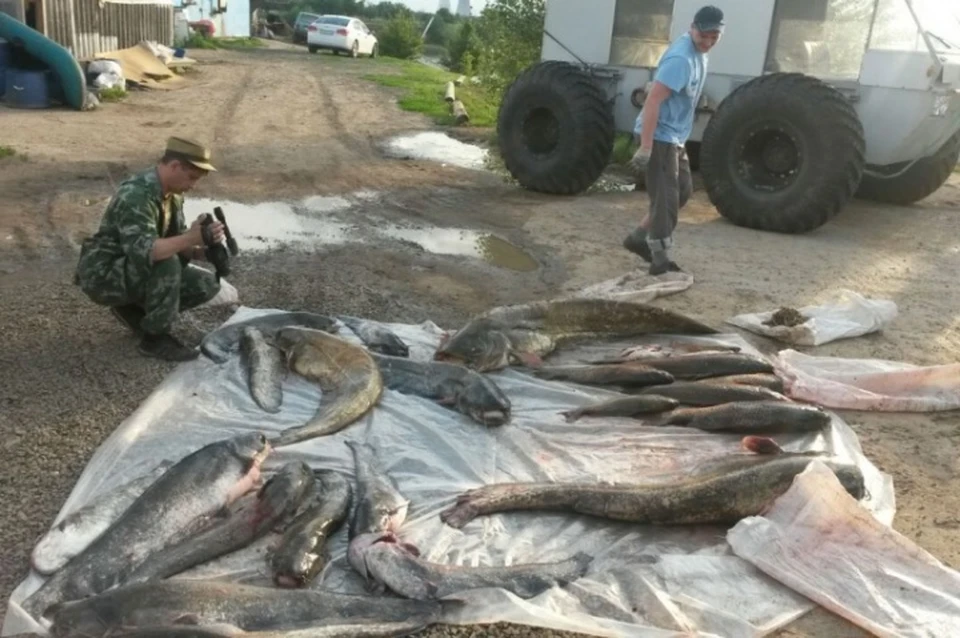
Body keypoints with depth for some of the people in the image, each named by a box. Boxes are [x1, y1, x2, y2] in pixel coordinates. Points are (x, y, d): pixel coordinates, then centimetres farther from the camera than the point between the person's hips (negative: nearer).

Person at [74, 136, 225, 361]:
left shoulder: (173, 193, 1)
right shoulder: (135, 195, -28)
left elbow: (175, 242, 5)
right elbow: (143, 252, -40)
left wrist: (200, 251, -15)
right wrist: (190, 238, -42)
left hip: (136, 272, 9)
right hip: (103, 275, -8)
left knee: (207, 284, -3)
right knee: (167, 262, -34)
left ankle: (134, 309, 9)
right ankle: (155, 337, -17)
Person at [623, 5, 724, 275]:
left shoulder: (698, 51, 10)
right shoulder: (681, 58, -22)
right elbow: (653, 101, -27)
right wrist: (645, 147, -31)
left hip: (674, 136, 10)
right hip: (659, 136, -10)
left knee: (682, 190, 18)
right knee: (665, 198, -6)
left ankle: (639, 238, 24)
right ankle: (660, 261, 3)